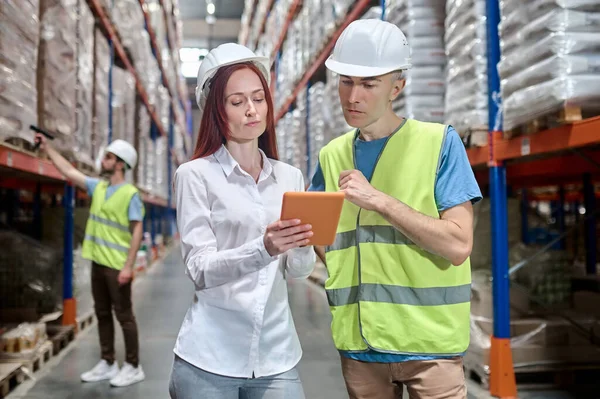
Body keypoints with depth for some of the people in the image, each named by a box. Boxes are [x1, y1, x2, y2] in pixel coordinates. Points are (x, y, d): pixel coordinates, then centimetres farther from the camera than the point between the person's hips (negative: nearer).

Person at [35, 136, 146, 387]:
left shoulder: (130, 194, -12)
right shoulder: (98, 187, 9)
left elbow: (137, 231, -15)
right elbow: (69, 172, 18)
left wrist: (128, 266, -20)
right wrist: (47, 148, 18)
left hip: (117, 266, -7)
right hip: (98, 262, 7)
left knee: (124, 315, -1)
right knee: (102, 314, 13)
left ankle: (133, 367, 9)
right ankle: (108, 364, 23)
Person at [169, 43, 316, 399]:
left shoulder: (291, 177, 7)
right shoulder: (195, 175, -5)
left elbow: (298, 272, 5)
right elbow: (200, 270, -13)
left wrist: (302, 244, -17)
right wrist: (263, 249, -29)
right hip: (208, 359, -3)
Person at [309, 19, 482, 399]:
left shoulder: (440, 142, -7)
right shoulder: (332, 155, 5)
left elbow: (458, 246, -15)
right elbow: (327, 249, 9)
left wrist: (379, 200, -20)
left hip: (428, 342, -4)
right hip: (358, 344, 4)